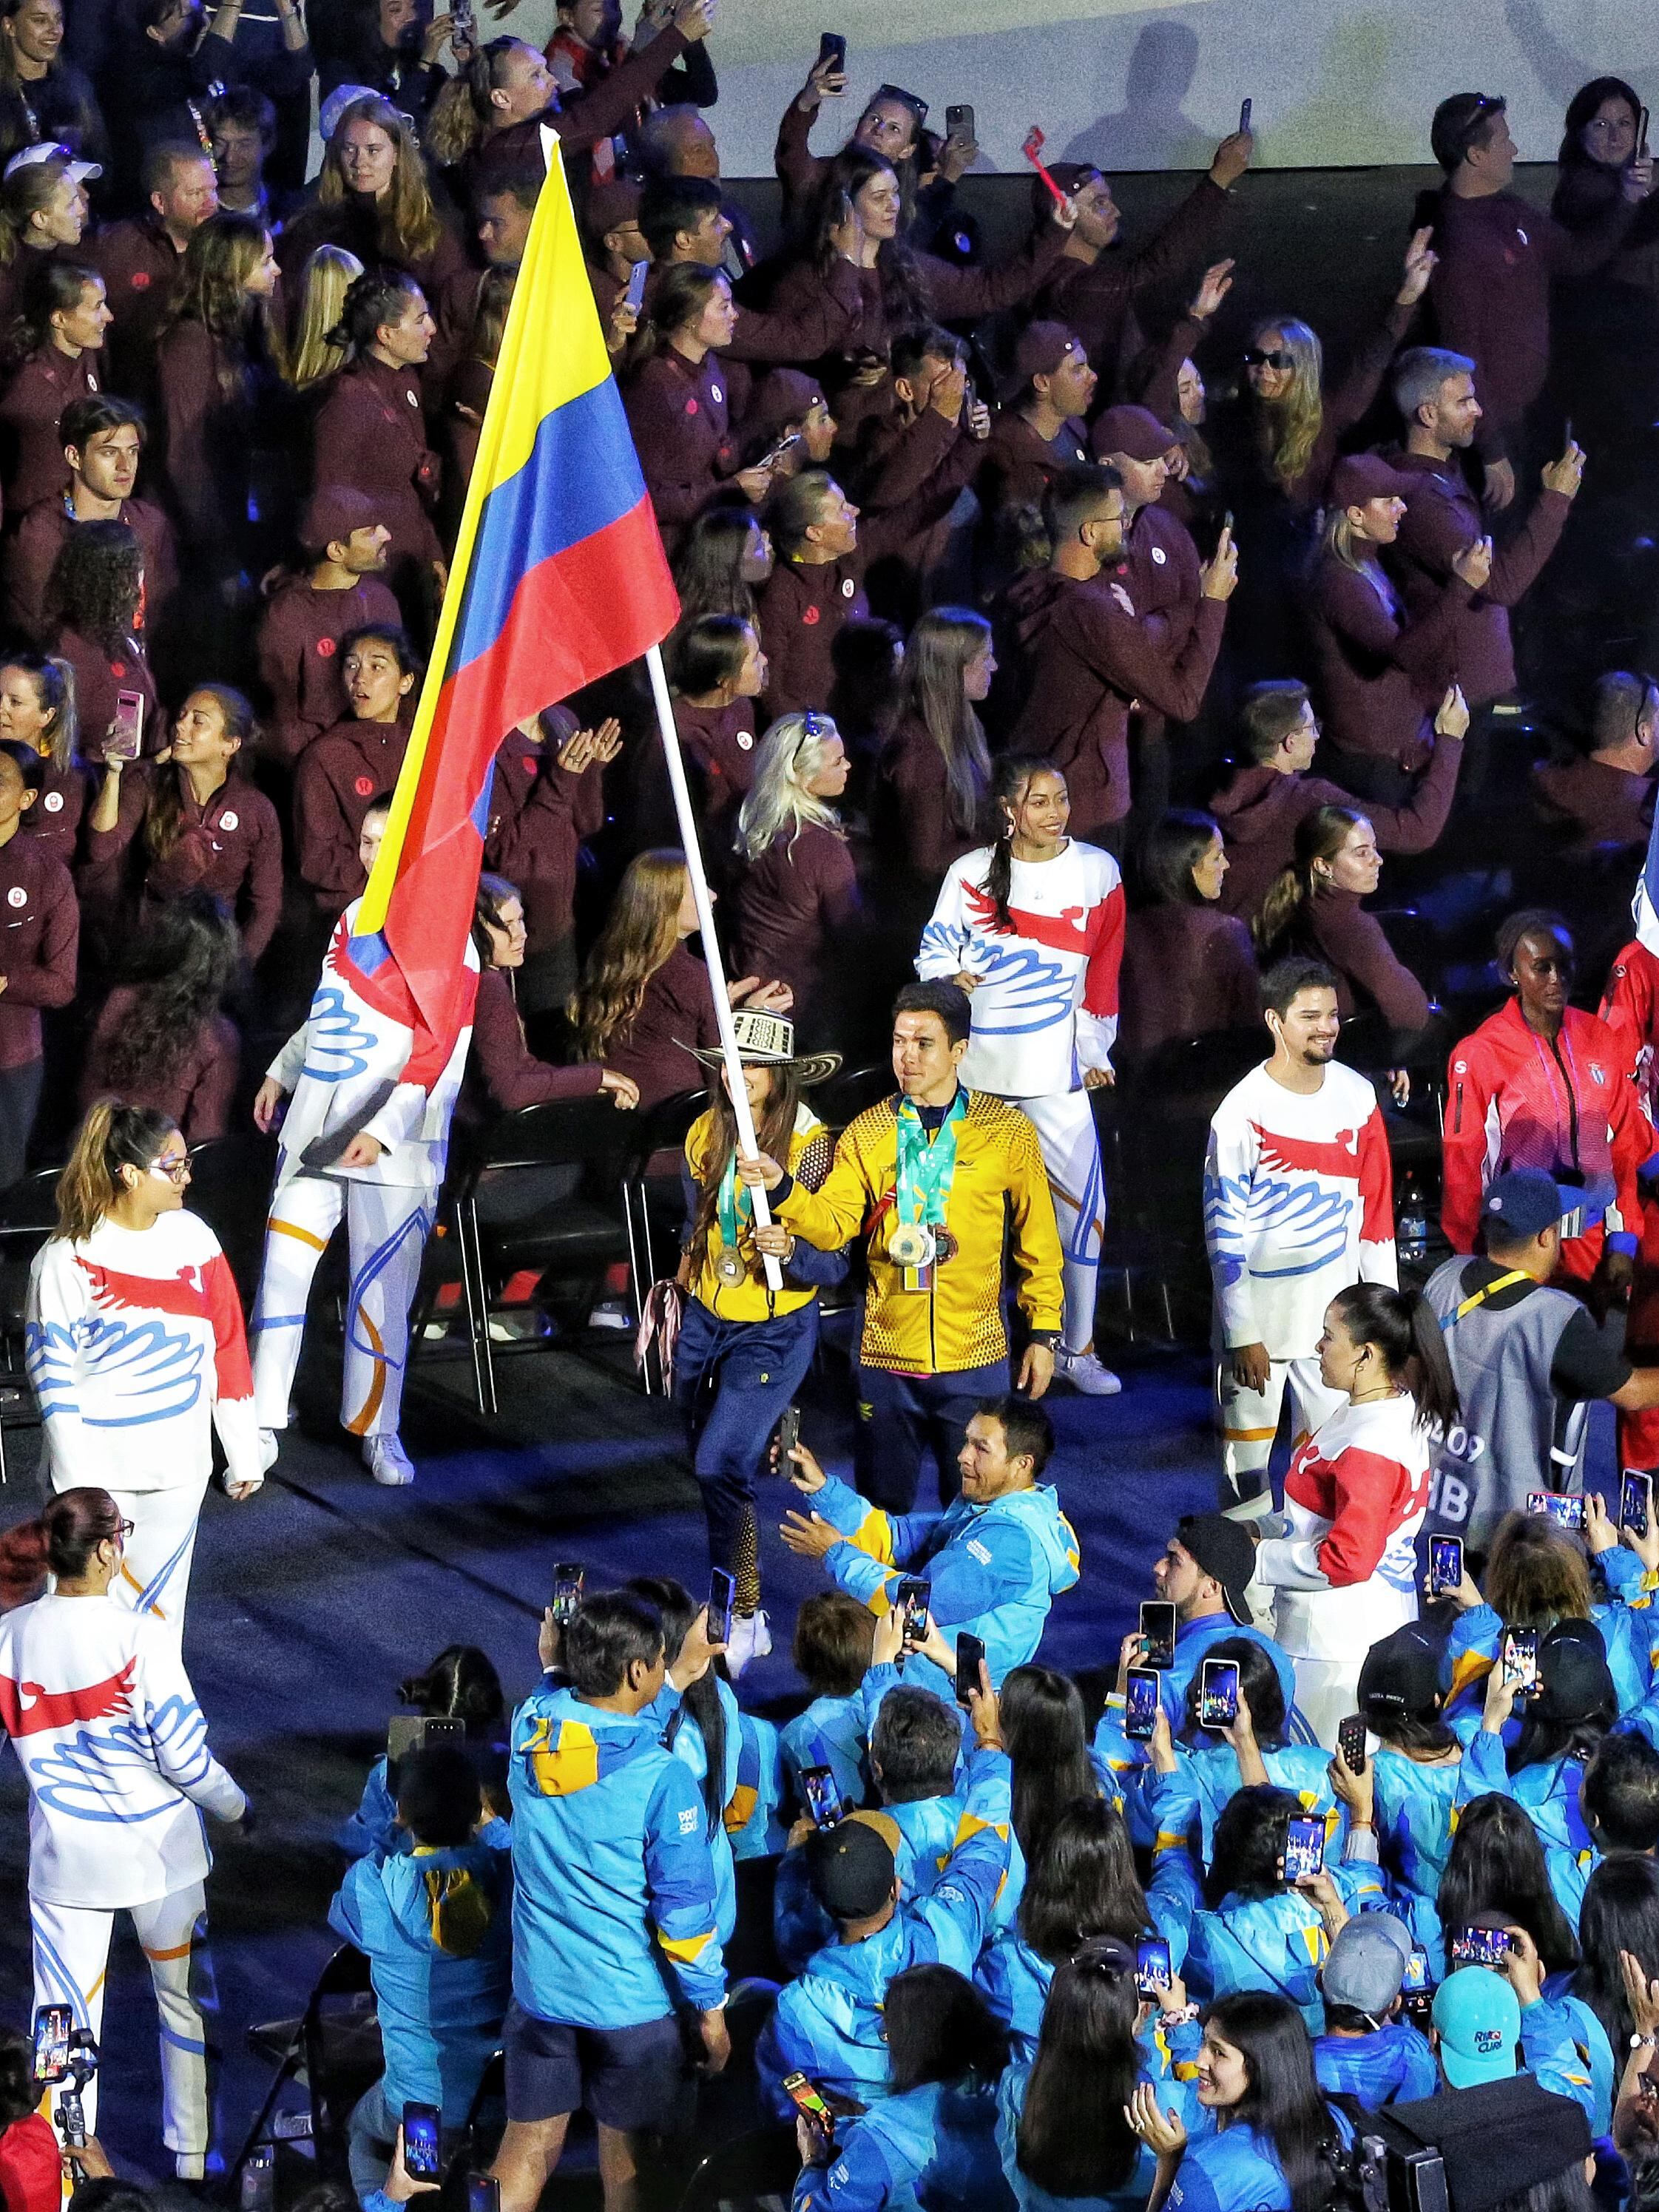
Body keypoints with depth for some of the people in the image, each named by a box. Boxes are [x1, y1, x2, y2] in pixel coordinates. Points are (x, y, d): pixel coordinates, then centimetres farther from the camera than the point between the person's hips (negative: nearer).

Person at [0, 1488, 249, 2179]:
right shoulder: (140, 1639, -21)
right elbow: (185, 1757, -15)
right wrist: (238, 1808, 3)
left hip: (62, 1860, 2)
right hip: (157, 1855, -2)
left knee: (64, 2018, 11)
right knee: (186, 2003, 17)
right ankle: (192, 2155, 28)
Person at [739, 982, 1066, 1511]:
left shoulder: (1007, 1132, -2)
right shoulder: (866, 1134, 2)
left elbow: (1038, 1243, 4)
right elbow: (833, 1223, -9)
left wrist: (1043, 1333, 3)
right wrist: (782, 1190, -27)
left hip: (974, 1362, -2)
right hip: (888, 1359, 2)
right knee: (882, 1510, 11)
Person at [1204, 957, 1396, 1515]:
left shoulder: (1357, 1097, 3)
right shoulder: (1244, 1112, -11)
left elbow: (1375, 1210, 11)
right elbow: (1223, 1228, -10)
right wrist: (1243, 1334, -13)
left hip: (1335, 1312, 4)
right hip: (1260, 1313, -4)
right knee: (1247, 1458, 1)